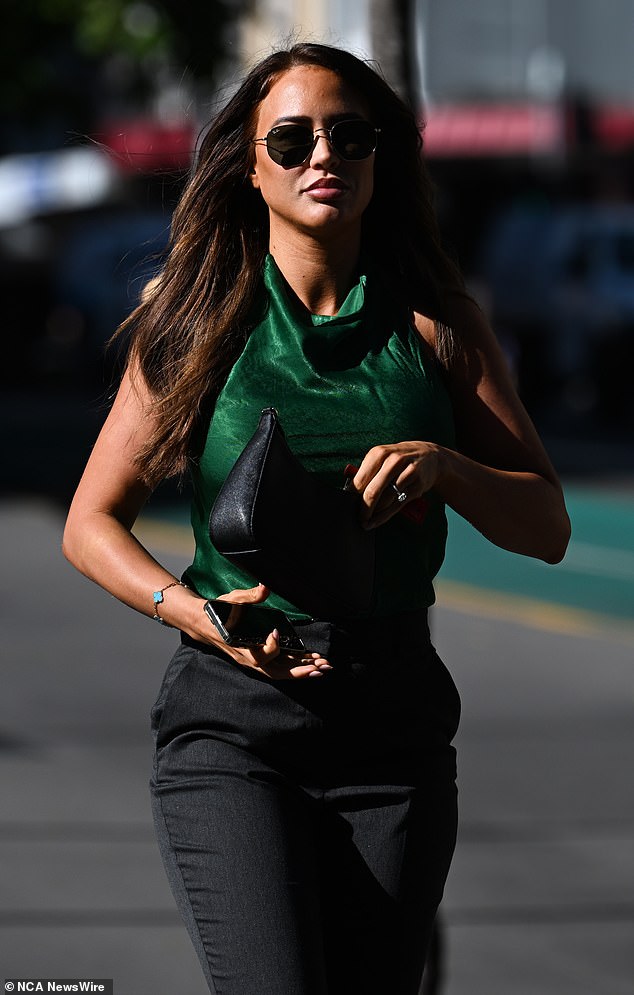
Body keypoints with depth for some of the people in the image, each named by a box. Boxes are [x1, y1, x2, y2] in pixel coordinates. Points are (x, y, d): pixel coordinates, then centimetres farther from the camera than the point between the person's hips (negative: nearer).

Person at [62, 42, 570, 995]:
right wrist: (197, 612, -10)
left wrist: (443, 466, -13)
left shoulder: (436, 322, 7)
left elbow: (547, 525, 7)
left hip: (394, 723, 2)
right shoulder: (204, 320, 4)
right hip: (230, 720, -2)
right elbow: (91, 524, 8)